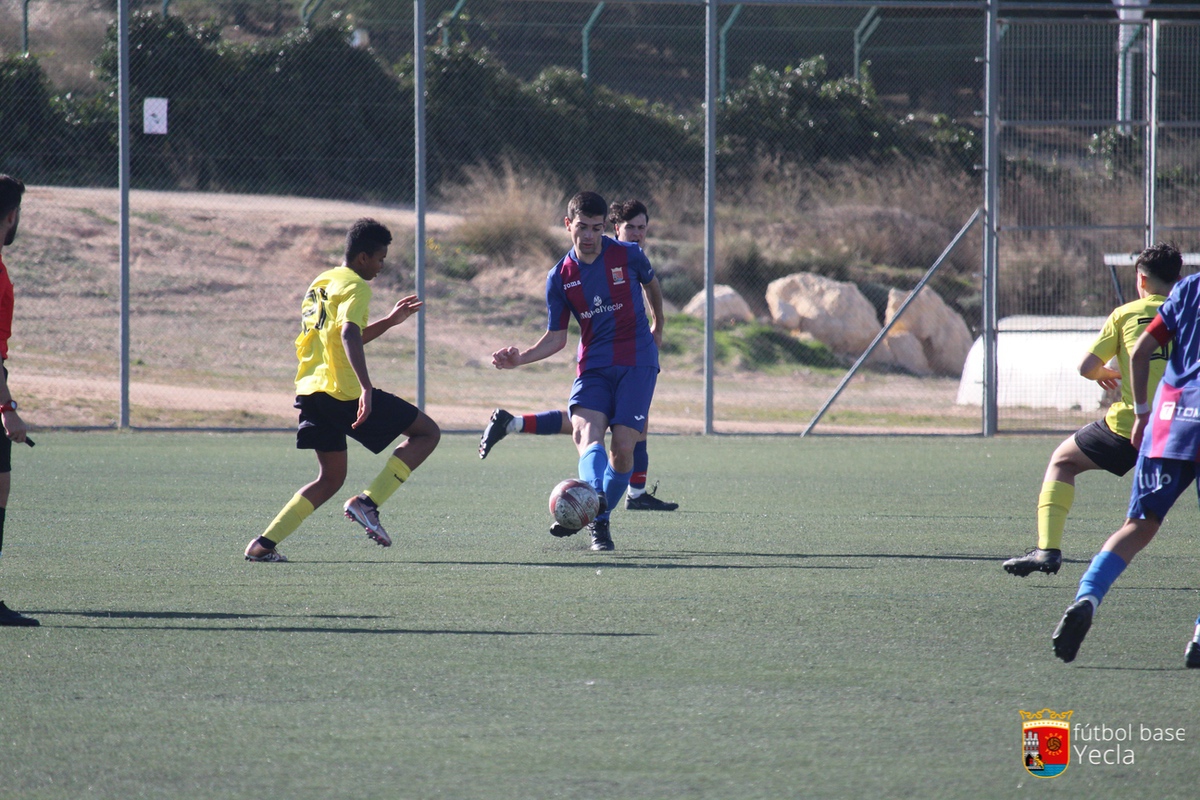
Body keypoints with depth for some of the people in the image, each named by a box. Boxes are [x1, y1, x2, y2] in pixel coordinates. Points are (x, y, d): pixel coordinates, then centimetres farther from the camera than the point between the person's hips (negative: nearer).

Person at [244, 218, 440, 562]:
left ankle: (264, 543, 4)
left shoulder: (321, 283, 21)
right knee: (427, 432, 2)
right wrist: (366, 387, -36)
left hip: (310, 391, 9)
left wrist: (390, 321, 33)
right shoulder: (354, 286, -7)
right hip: (343, 391, -9)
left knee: (331, 478, 18)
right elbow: (349, 334, -25)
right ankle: (367, 502, -10)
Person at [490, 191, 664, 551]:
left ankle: (598, 520, 5)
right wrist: (520, 358, -7)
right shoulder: (560, 278, 3)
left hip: (637, 362, -1)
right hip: (592, 366, 1)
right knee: (587, 431, -27)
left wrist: (657, 327, 33)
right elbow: (556, 337, 8)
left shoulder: (628, 255, -2)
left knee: (623, 446, -14)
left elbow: (651, 285, 22)